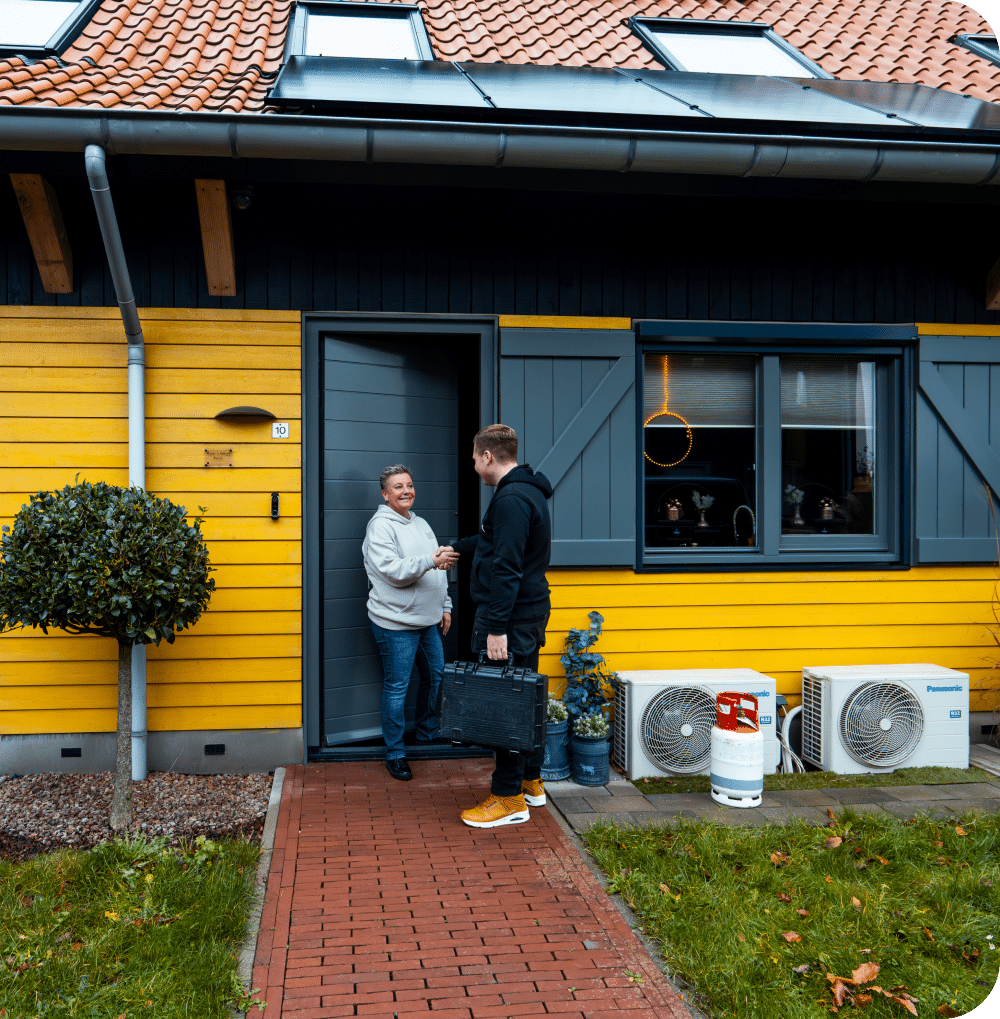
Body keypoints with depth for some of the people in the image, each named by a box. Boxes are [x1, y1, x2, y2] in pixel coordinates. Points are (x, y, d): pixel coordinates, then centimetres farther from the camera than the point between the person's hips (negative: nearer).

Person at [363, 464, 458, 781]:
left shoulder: (421, 524, 15)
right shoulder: (380, 526, -11)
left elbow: (439, 571, 22)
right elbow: (392, 571, -23)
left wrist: (444, 607, 19)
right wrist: (430, 561, -31)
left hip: (427, 621, 8)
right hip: (396, 624, -8)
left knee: (436, 677, 16)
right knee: (397, 687, -1)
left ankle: (428, 735, 35)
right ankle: (395, 753, 10)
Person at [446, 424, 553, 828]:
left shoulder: (511, 499, -18)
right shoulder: (528, 492, 15)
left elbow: (506, 568, -25)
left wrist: (496, 627, -26)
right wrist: (456, 549, 46)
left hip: (511, 617, -11)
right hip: (529, 613, 11)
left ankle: (509, 798, 3)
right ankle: (531, 782, 29)